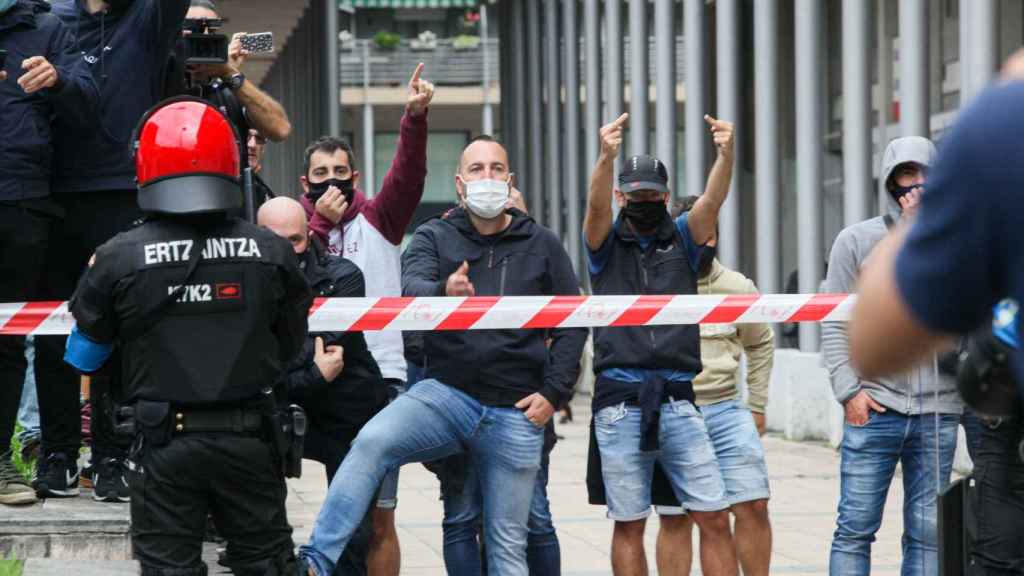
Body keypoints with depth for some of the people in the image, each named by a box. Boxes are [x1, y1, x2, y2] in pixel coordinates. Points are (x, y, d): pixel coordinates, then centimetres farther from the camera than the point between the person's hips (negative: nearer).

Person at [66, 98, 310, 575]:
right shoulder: (272, 253, -6)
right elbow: (289, 349, 8)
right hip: (249, 438, 2)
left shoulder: (117, 259, -10)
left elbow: (83, 358, 3)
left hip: (165, 442, -1)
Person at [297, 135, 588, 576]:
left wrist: (554, 392, -1)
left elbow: (572, 324, 10)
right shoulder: (434, 237, 4)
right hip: (445, 394, -1)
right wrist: (443, 292, -40)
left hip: (515, 412, 1)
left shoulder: (542, 245, 6)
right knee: (371, 442, -29)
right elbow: (412, 288, -17)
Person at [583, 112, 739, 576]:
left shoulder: (681, 239, 12)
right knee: (629, 523, 2)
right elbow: (596, 206, -13)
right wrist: (606, 156, -33)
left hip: (677, 400, 2)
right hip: (619, 402, -1)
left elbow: (713, 200, -6)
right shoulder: (606, 243, 8)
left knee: (714, 516, -2)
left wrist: (727, 153, -26)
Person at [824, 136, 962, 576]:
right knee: (857, 527, -2)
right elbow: (835, 323, 5)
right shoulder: (857, 241, 7)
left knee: (928, 532, 4)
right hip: (875, 407, -1)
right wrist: (848, 389, -6)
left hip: (938, 410, 2)